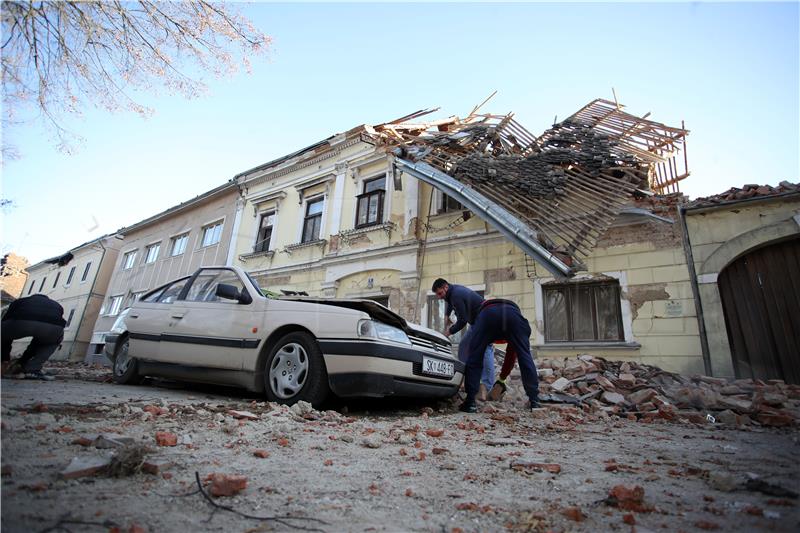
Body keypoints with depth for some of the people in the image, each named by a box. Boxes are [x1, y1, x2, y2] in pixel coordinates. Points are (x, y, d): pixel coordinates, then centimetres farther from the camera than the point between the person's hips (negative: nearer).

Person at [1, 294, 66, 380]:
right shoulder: (56, 305, 41)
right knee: (54, 340, 38)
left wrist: (5, 358, 46)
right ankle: (32, 370, 21)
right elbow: (41, 338, 45)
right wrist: (23, 360, 53)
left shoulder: (19, 301, 39)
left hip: (21, 323, -2)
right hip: (53, 327, 2)